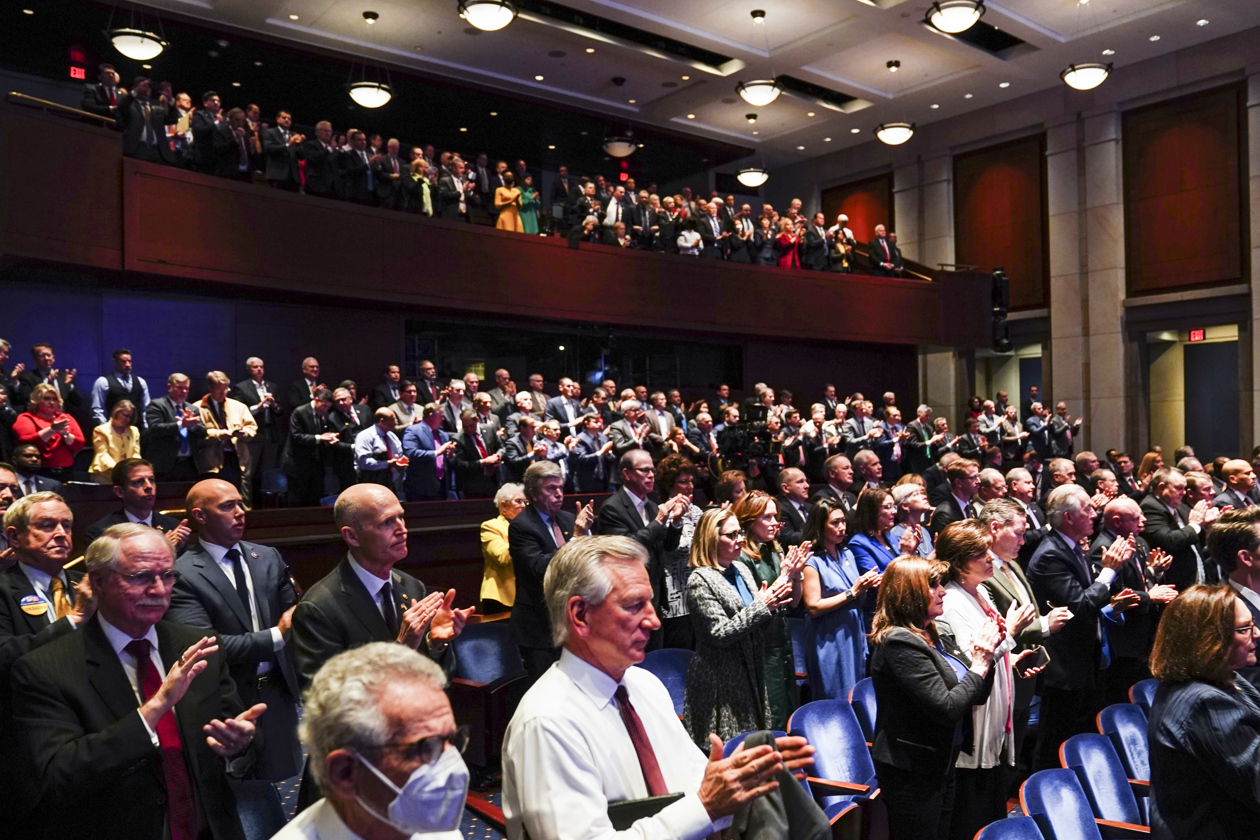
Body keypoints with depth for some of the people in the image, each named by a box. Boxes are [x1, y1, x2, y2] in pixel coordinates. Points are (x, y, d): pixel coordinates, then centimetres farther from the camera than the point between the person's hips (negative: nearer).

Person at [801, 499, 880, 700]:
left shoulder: (847, 555, 11)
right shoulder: (812, 561, -12)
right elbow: (813, 607, -18)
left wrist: (868, 588, -3)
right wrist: (852, 592, -18)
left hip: (854, 638, 7)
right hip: (829, 643, -7)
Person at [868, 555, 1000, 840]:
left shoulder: (935, 637, 6)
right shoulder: (899, 643, -21)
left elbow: (976, 696, 9)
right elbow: (947, 709, -24)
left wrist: (984, 653, -6)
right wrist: (980, 663, -16)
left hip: (940, 764, 9)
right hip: (911, 773, -9)